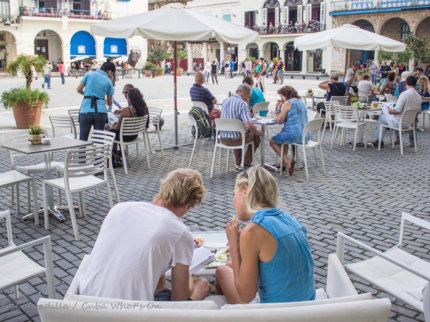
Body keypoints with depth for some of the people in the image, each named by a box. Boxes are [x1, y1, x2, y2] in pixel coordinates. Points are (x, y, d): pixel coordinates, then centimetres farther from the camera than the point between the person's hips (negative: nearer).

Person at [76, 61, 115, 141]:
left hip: (86, 111, 0)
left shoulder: (89, 74, 8)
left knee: (83, 139, 5)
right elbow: (109, 103, 13)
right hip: (100, 111, 0)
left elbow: (79, 89, 7)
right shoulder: (109, 82, 9)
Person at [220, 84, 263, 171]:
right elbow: (248, 125, -27)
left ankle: (238, 164, 36)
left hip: (223, 139, 7)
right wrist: (257, 131, -7)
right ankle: (246, 164, 24)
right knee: (256, 135, 21)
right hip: (236, 139, -7)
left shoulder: (225, 101, 7)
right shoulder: (243, 104, -17)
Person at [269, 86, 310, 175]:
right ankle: (283, 163, 31)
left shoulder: (287, 103, -9)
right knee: (283, 136, 35)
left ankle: (287, 161, -7)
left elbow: (279, 121, -9)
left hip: (294, 135, -9)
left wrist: (278, 108, 3)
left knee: (272, 141, 9)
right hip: (306, 136, 9)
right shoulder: (302, 102, 18)